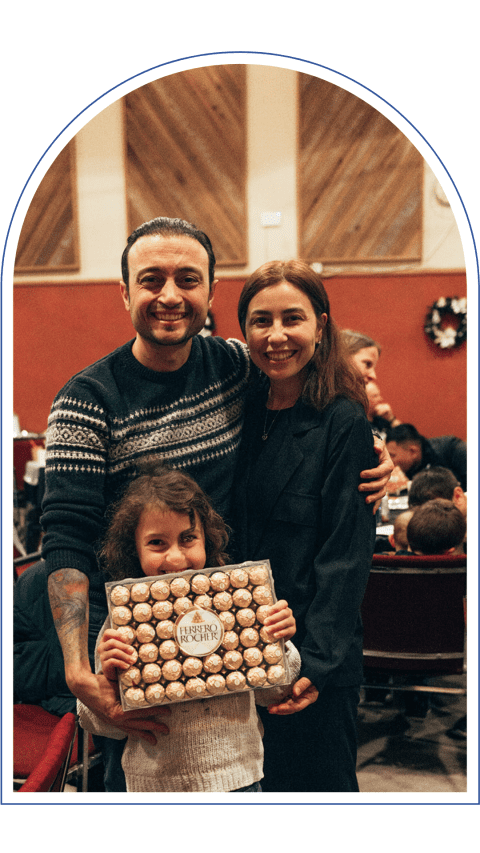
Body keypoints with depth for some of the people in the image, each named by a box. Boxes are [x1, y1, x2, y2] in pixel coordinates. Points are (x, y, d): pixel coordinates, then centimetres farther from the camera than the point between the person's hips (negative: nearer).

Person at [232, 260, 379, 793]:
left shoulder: (343, 423, -10)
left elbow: (345, 556, -14)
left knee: (316, 785, 4)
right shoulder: (244, 410, 7)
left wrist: (317, 662, -23)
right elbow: (226, 537, 10)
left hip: (314, 655, -5)